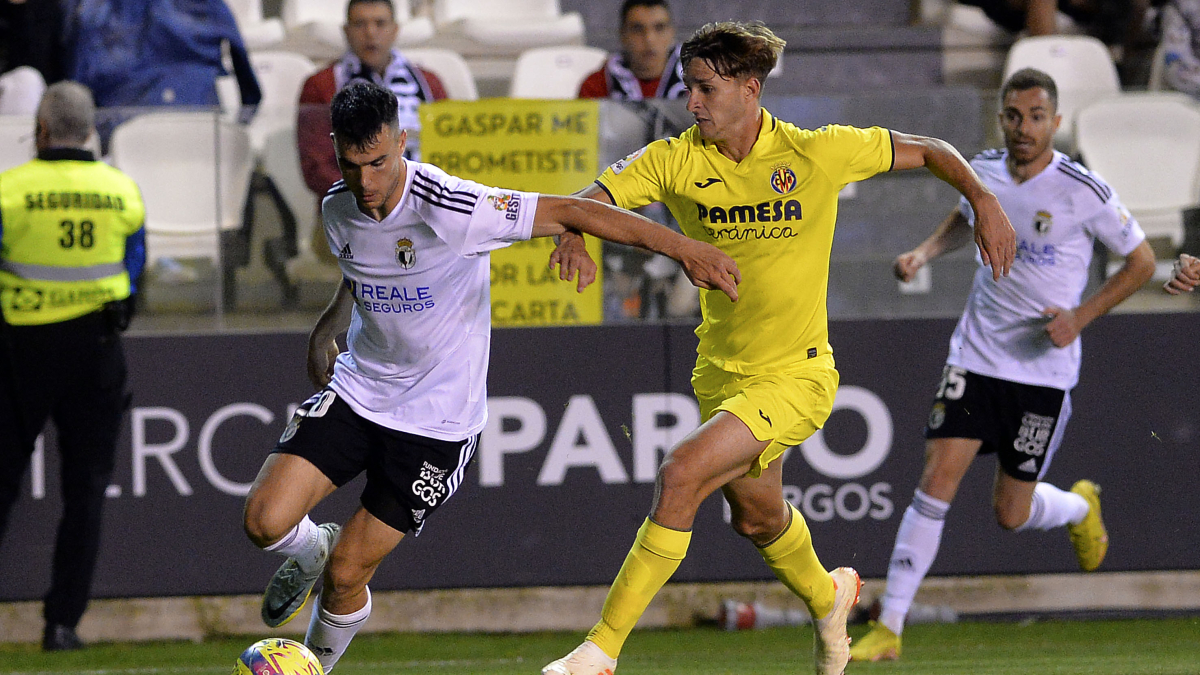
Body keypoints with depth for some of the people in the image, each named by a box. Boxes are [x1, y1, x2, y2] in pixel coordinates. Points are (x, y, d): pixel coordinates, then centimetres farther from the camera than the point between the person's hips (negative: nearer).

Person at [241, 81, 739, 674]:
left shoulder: (450, 210, -25)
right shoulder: (338, 210, -4)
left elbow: (573, 212, -22)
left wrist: (684, 249, -23)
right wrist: (331, 324, 6)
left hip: (438, 418, -5)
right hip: (356, 389, 5)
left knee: (345, 578, -6)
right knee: (265, 520, -15)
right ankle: (311, 550, 22)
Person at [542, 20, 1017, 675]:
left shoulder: (814, 153, -13)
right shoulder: (676, 160, -7)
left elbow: (926, 151, 0)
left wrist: (983, 200, -13)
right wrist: (571, 235, -35)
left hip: (795, 376, -5)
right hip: (719, 370, 5)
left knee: (681, 474, -24)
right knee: (756, 517, 23)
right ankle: (825, 597, 58)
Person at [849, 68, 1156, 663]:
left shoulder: (1084, 192, -13)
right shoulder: (984, 170, 1)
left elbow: (1141, 262, -2)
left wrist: (1081, 317, -13)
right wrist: (923, 253, 6)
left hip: (1044, 367, -3)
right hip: (976, 356, 3)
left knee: (1011, 514, 3)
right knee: (936, 482, -12)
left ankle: (1080, 507, 40)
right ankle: (888, 628, -9)